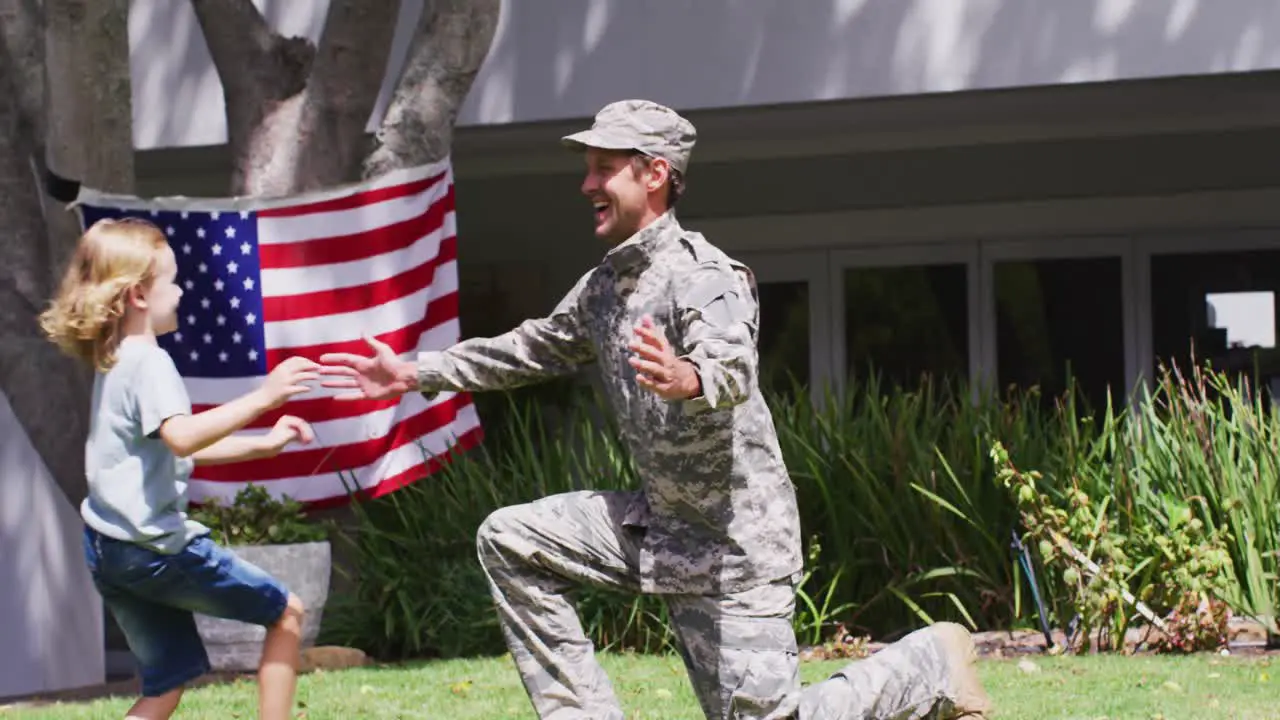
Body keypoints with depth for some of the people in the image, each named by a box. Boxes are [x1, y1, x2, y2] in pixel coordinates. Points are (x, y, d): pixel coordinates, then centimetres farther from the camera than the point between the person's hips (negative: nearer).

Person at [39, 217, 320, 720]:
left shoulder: (114, 364, 17)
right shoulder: (148, 363, -14)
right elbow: (182, 437, -33)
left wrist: (263, 446, 21)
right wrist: (262, 399, -40)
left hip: (108, 549, 9)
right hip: (156, 546, -9)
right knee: (285, 612, 7)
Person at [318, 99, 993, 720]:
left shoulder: (702, 274, -19)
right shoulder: (603, 285, 9)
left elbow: (733, 367, -38)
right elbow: (533, 349, 25)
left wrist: (685, 380, -61)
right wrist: (416, 374, 21)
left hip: (736, 538, -8)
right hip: (658, 522, 8)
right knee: (508, 540, 3)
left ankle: (929, 662, 12)